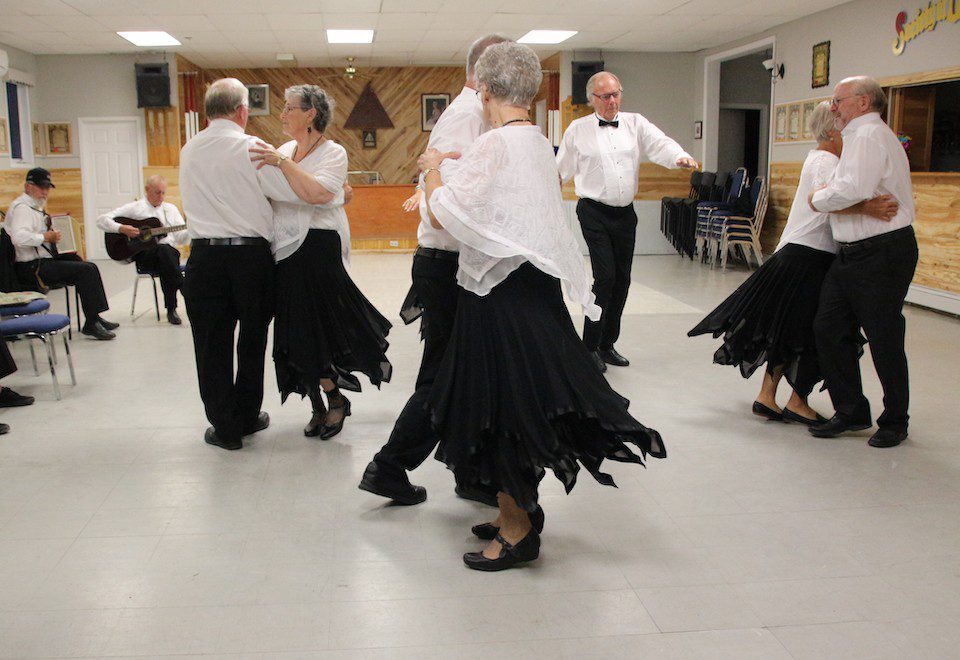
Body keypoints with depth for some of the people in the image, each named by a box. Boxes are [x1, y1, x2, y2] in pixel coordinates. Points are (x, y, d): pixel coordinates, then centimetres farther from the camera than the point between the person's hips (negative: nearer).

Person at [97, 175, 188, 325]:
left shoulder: (171, 209, 20)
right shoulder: (135, 208, 10)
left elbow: (181, 239, 14)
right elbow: (101, 220, 5)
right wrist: (121, 229, -12)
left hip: (170, 252, 3)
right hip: (143, 255, -3)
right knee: (163, 249, -37)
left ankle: (171, 309, -27)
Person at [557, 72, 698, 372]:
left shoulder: (635, 124, 8)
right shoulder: (578, 129, 2)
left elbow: (660, 144, -7)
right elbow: (560, 171, 6)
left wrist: (680, 156, -27)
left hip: (625, 213, 4)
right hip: (594, 213, -4)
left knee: (622, 279, 8)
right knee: (605, 276, -13)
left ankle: (607, 344, 22)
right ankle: (590, 346, 0)